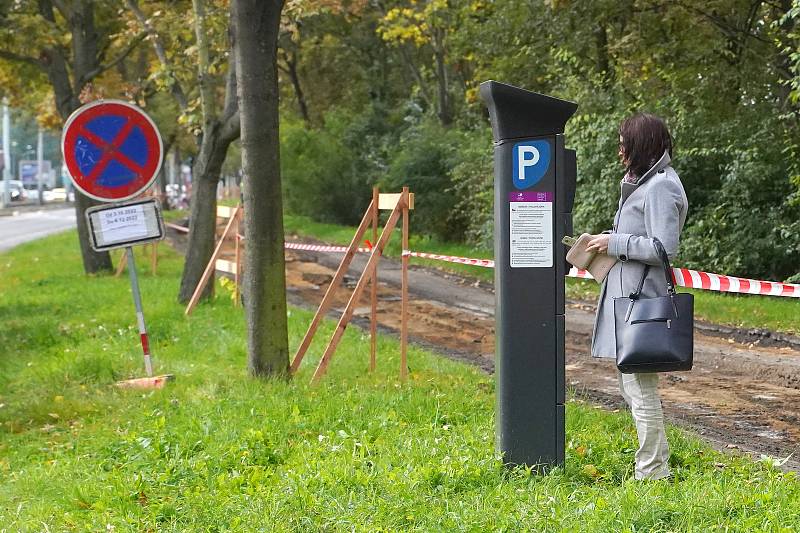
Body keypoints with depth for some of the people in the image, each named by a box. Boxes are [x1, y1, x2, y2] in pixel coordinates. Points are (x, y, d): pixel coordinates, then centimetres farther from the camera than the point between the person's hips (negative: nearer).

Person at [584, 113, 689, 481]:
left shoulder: (660, 188, -15)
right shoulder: (644, 184, 17)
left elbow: (664, 248, -21)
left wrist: (615, 243, -14)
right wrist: (611, 242, 9)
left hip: (641, 300, -11)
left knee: (639, 388, -6)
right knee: (632, 386, 16)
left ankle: (652, 473, 1)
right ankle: (657, 464, 25)